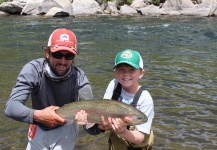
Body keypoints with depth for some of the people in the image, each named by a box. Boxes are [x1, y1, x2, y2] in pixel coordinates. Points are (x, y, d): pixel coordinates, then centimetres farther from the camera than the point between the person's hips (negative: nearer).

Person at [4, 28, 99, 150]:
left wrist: (84, 118, -49)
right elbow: (11, 107, -31)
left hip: (66, 128, -1)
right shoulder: (33, 70, -27)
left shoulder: (79, 78, -26)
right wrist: (38, 115, -49)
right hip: (39, 128, 1)